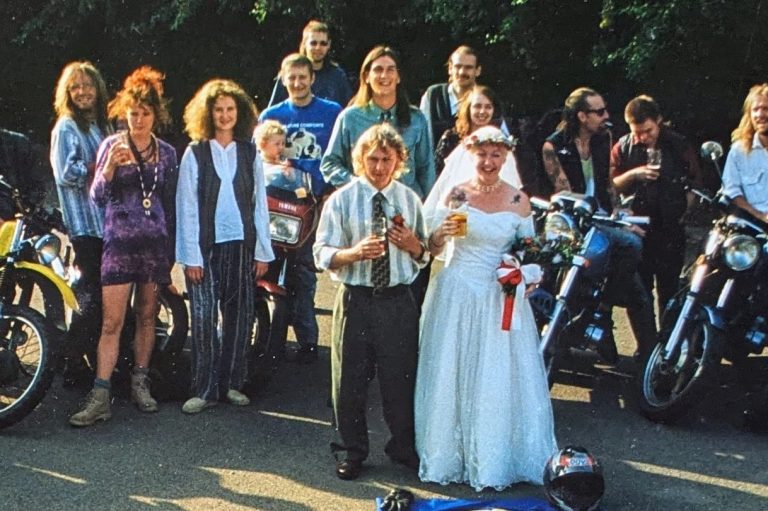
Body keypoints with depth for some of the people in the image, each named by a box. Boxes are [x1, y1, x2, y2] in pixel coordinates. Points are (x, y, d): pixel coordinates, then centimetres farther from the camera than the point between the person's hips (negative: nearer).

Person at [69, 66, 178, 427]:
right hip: (119, 241, -2)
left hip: (155, 243, 3)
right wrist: (109, 167, -21)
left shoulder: (167, 153, 7)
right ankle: (100, 397, -5)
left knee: (147, 317, 9)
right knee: (112, 322, -6)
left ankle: (140, 383, 20)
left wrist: (172, 252, 10)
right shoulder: (112, 145, 1)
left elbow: (171, 205, 11)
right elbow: (97, 197, -4)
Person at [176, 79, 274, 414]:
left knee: (238, 315, 6)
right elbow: (187, 206, -1)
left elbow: (260, 203, 9)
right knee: (204, 316, -5)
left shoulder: (249, 153, 9)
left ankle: (231, 383, 17)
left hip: (240, 243, 3)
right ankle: (204, 389, 3)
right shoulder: (195, 153, 1)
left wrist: (263, 251, 4)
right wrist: (190, 255, -7)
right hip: (205, 246, -2)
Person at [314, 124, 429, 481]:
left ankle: (404, 448, 30)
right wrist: (355, 252, -24)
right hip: (355, 300, -1)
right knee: (350, 378, 7)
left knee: (401, 377, 10)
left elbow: (425, 256, 13)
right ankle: (351, 452, 26)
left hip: (398, 301, 2)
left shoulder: (410, 200, 8)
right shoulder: (341, 200, -1)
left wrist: (412, 244, -10)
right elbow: (323, 255, -5)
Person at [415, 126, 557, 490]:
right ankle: (448, 456, 22)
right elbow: (431, 250, -2)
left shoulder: (518, 200, 1)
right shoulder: (454, 195, -2)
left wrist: (529, 275, -12)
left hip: (502, 298, 1)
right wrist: (441, 234, -23)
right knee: (451, 375, 6)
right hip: (457, 295, 0)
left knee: (500, 377, 5)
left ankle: (494, 459, 21)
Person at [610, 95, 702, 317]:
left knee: (669, 290, 4)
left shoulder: (678, 144, 0)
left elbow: (695, 182, 7)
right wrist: (633, 174, -18)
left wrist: (684, 211, -3)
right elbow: (611, 186, -1)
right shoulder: (623, 148, 2)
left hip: (671, 230, -1)